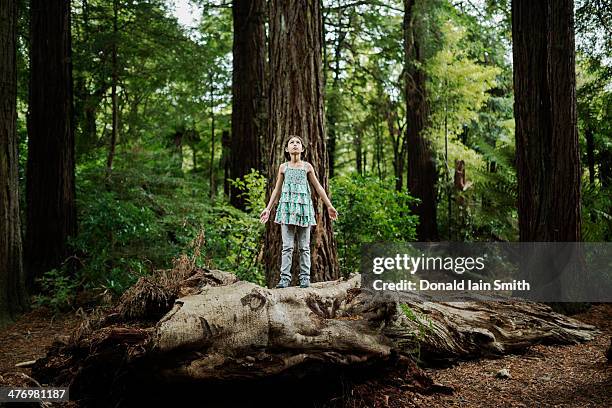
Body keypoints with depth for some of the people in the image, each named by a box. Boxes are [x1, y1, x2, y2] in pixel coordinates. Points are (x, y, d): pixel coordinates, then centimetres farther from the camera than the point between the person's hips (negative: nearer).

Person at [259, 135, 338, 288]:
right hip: (287, 207, 0)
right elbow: (277, 190, 15)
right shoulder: (283, 167, 8)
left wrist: (329, 206, 10)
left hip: (303, 207, 0)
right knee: (287, 246, -3)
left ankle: (305, 277, 7)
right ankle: (285, 277, -2)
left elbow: (318, 187, 10)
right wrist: (268, 209, 13)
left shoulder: (307, 166, 6)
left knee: (304, 246, 3)